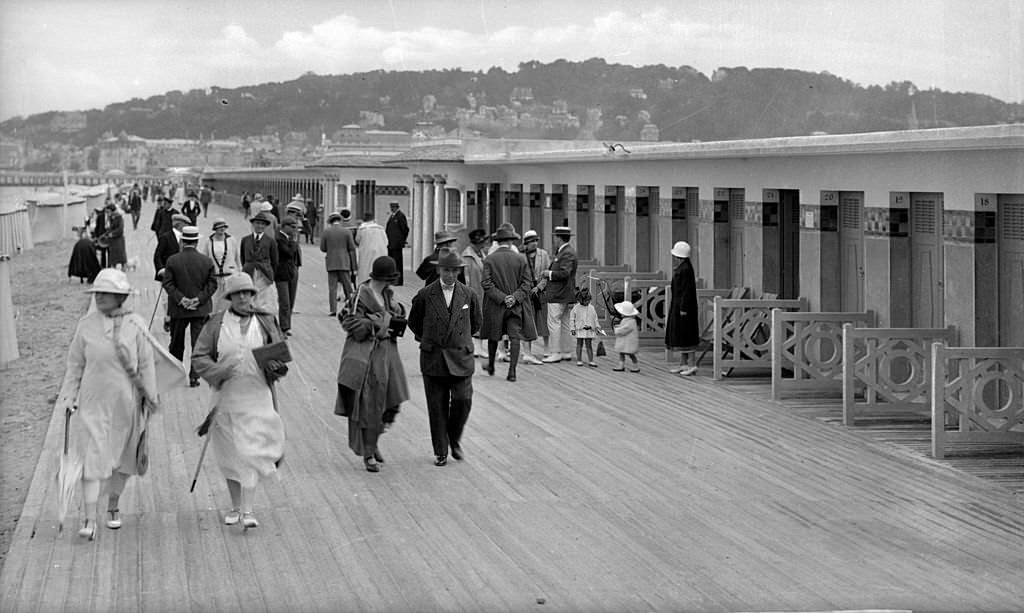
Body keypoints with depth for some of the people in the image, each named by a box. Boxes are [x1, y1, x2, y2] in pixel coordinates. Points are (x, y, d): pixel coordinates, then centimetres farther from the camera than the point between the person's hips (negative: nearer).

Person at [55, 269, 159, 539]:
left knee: (122, 459, 12)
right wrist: (68, 396, 3)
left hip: (126, 402, 1)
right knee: (92, 458, -9)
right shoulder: (86, 325, -1)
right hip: (93, 401, -1)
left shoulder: (135, 325, -4)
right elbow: (75, 364, 6)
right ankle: (89, 520, -10)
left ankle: (113, 507, 34)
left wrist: (149, 396, 2)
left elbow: (146, 364, 2)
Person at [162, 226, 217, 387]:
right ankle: (194, 376, -3)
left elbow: (168, 284, -9)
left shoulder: (172, 260, -6)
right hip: (201, 310, 0)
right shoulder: (207, 261, -4)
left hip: (178, 309, 0)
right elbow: (212, 285, -5)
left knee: (176, 343, 16)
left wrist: (181, 299, -10)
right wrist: (199, 299, -8)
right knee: (198, 342, 3)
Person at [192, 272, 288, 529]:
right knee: (230, 454, 9)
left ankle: (247, 510, -7)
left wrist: (277, 366, -13)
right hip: (226, 396, 1)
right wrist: (219, 372, -18)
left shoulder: (266, 322, 3)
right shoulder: (216, 324, 0)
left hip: (257, 396, -1)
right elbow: (199, 357, -1)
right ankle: (236, 506, 24)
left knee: (251, 452, -9)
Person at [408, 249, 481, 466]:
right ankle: (440, 452, 11)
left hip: (461, 358, 1)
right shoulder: (425, 295, -2)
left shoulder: (468, 295, 3)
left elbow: (476, 322, 18)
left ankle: (455, 439, 16)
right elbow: (414, 322, 12)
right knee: (437, 406, 1)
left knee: (463, 401, -10)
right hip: (433, 358, -1)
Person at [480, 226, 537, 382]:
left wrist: (502, 298, -12)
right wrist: (514, 297, -9)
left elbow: (486, 283, -11)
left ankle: (491, 366, 32)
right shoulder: (521, 259, 0)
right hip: (516, 306, 0)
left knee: (493, 336, 17)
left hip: (494, 306, 0)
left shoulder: (489, 259, -3)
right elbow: (526, 283, -4)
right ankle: (512, 371, -9)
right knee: (515, 337, -1)